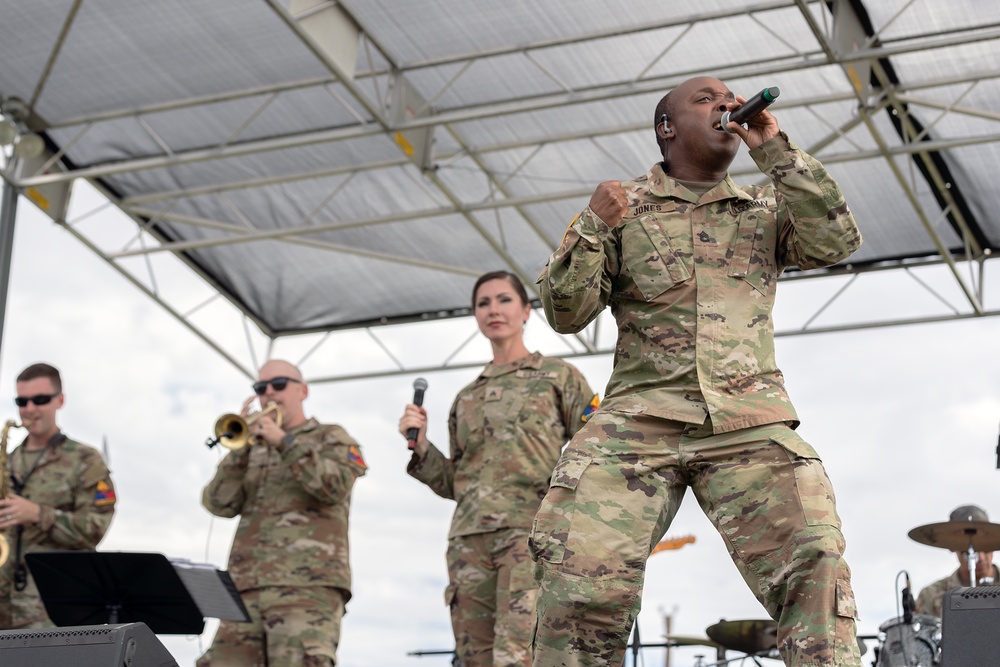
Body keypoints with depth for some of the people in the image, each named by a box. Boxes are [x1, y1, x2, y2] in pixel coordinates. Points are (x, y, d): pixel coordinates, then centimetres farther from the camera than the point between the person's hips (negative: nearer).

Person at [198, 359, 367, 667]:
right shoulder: (252, 450, 27)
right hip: (247, 587, 5)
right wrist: (242, 444, -1)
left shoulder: (331, 438, 16)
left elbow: (334, 486, -6)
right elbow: (219, 504, 10)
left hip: (308, 586, -4)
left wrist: (283, 440, -9)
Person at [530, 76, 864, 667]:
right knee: (587, 577, -16)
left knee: (816, 564, -19)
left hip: (751, 424, 1)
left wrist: (775, 150, 2)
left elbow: (835, 243, 2)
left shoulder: (766, 209, 21)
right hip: (640, 419, -1)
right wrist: (593, 228, -8)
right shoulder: (624, 207, 15)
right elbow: (566, 313, 9)